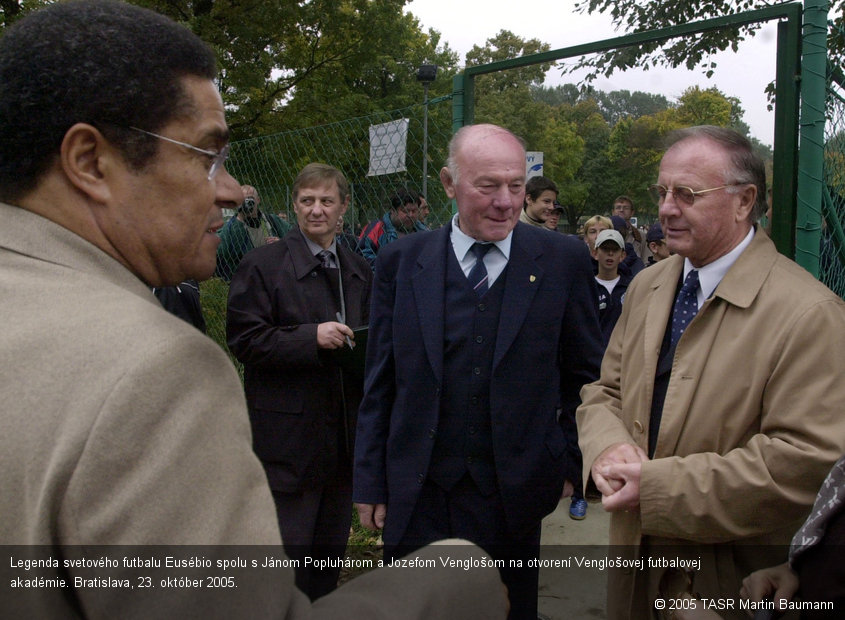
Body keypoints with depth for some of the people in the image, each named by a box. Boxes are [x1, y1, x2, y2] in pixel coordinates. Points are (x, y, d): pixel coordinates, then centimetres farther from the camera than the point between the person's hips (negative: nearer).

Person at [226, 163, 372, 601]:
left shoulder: (359, 271, 14)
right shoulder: (263, 264, -6)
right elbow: (243, 339, -12)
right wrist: (311, 337, -22)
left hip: (344, 433, 6)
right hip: (289, 432, -6)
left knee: (330, 551, 16)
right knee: (288, 549, -2)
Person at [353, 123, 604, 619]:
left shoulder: (563, 260, -3)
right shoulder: (402, 262, 0)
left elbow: (583, 375, 5)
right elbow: (380, 385, 4)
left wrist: (582, 465, 4)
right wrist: (371, 483, 4)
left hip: (512, 499, 0)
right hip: (415, 500, 1)